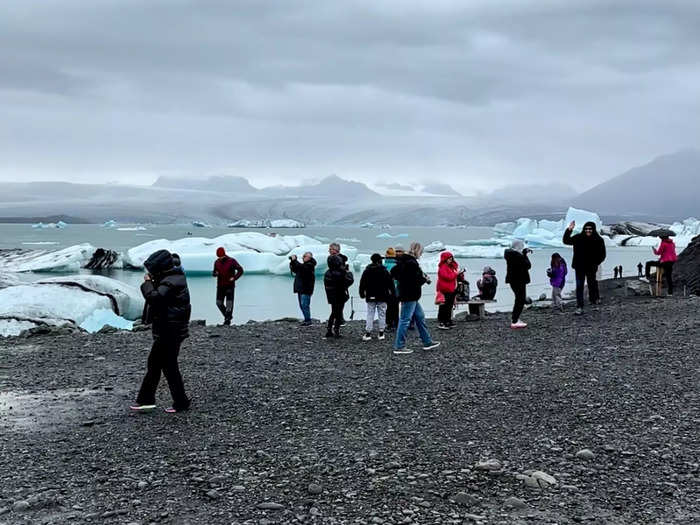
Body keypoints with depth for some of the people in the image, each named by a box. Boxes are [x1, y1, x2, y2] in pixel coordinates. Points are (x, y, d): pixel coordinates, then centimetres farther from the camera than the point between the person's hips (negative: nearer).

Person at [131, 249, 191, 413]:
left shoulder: (170, 283, -20)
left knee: (169, 366, -2)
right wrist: (152, 283, 4)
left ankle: (181, 403, 8)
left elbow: (153, 297, -31)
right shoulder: (173, 279, 13)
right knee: (154, 363, 16)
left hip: (170, 332, -11)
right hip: (167, 331, 11)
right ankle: (146, 399, 23)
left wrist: (147, 283, -16)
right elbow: (159, 296, 18)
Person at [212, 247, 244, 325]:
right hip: (220, 286, 4)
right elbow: (214, 273, 15)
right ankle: (228, 316, 21)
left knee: (229, 303, -6)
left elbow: (240, 270, -7)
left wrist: (234, 278, -17)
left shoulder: (231, 261, -7)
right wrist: (215, 273, -9)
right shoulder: (217, 262, 6)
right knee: (219, 303, 2)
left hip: (230, 286, -4)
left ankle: (228, 320, 1)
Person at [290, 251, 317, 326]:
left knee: (304, 305, -13)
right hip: (300, 289, 10)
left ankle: (308, 321, -9)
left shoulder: (310, 265, -10)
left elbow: (300, 267, -27)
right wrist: (292, 262, 8)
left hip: (306, 289, -10)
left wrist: (294, 260, -20)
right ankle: (306, 319, 21)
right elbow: (294, 270, 22)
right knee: (302, 305, 12)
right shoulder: (304, 265, 18)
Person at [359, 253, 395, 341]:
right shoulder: (384, 271, -4)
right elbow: (390, 283, -4)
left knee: (370, 315, 4)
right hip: (382, 297, -1)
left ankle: (368, 333, -2)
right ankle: (381, 333, 7)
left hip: (370, 297, 1)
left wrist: (362, 293, 13)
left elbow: (362, 283, 3)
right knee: (382, 314, 6)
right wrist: (392, 293, 4)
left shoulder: (367, 271, 0)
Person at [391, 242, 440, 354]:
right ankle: (399, 347, 0)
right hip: (410, 296, -11)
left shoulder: (402, 261, 10)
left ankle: (427, 342, 25)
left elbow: (393, 272, 19)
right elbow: (417, 281, -23)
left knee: (420, 317, 17)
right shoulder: (412, 263, -20)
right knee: (405, 320, -5)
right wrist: (425, 279, -4)